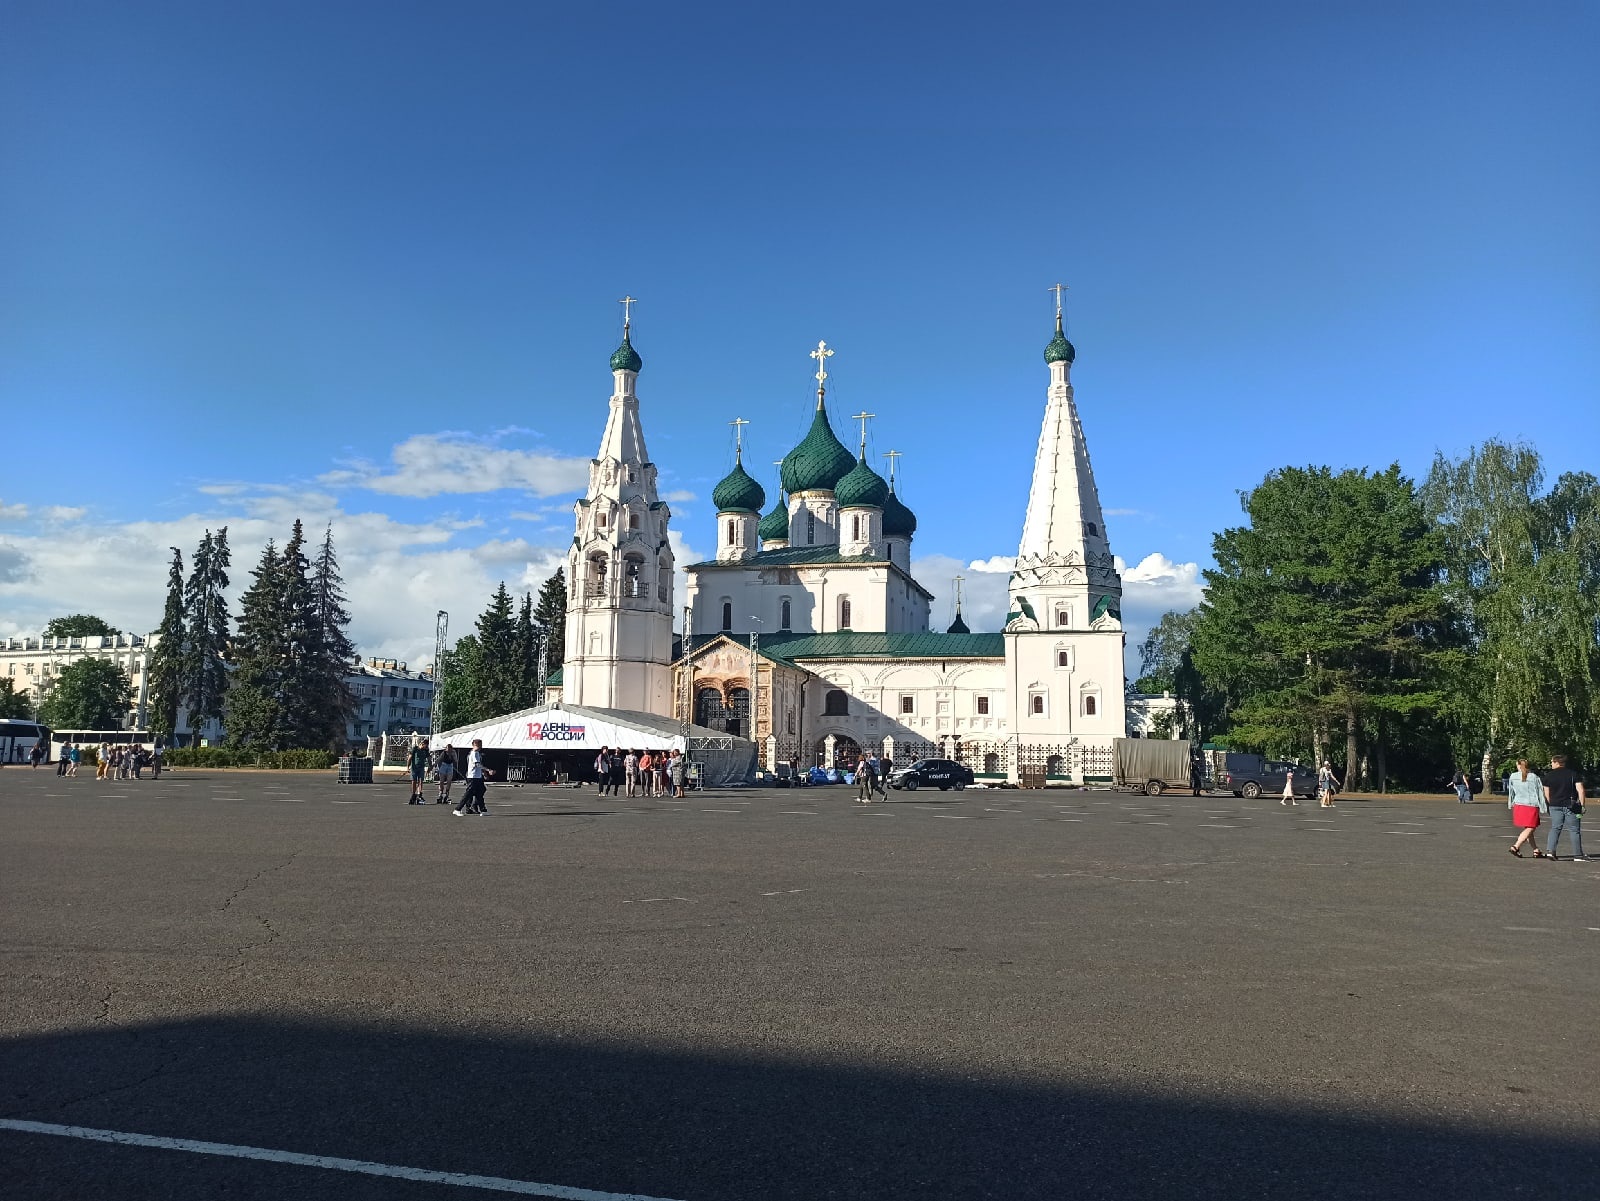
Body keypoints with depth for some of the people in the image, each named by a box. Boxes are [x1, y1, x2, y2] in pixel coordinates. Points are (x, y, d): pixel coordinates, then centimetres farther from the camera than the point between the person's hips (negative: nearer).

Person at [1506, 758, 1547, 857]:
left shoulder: (1513, 776, 5)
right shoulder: (1534, 777, -2)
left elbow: (1510, 792, 14)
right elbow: (1540, 793, -2)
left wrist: (1510, 805, 26)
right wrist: (1544, 808, 2)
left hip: (1518, 805, 4)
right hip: (1532, 805, -4)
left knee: (1528, 829, 13)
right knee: (1529, 829, -3)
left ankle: (1536, 851, 15)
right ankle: (1516, 847, -17)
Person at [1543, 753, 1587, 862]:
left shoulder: (1549, 775, 2)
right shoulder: (1573, 774, 0)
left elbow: (1546, 794, 4)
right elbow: (1580, 790, -8)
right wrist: (1582, 805, -3)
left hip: (1555, 806, 1)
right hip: (1571, 806, -1)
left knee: (1555, 828, 8)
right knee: (1575, 830, 5)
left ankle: (1550, 851, -3)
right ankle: (1578, 855, 5)